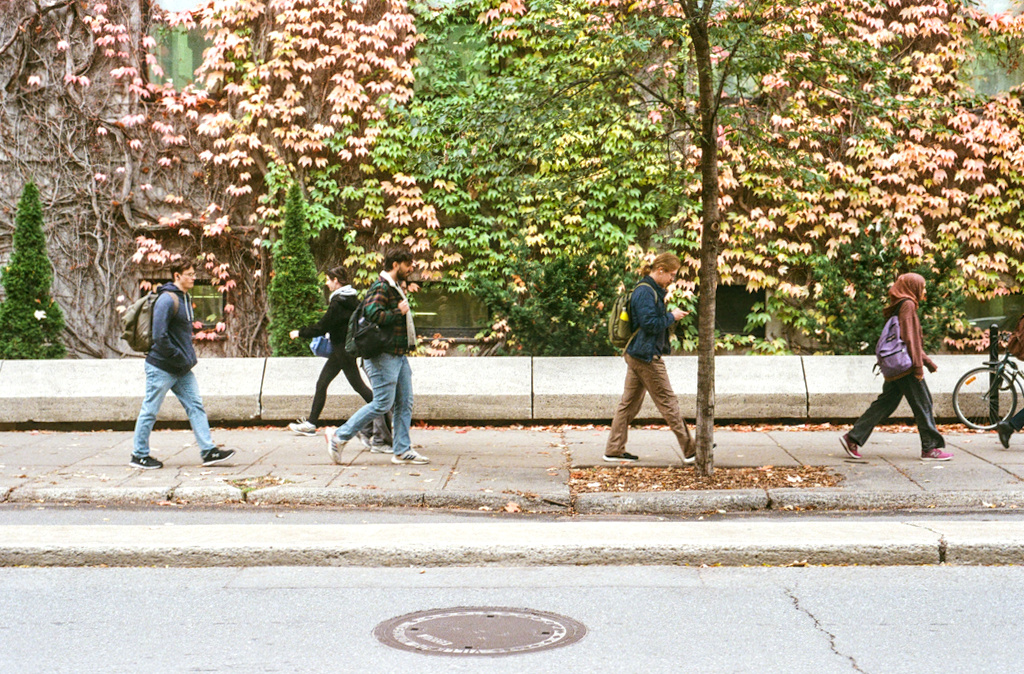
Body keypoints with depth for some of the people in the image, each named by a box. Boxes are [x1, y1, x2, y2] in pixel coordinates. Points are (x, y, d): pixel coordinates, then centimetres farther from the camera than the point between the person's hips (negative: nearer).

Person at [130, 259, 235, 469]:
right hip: (162, 367, -9)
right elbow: (160, 336, -23)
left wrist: (189, 357, 11)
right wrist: (180, 358, -19)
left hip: (183, 369, 9)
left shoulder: (185, 298, 13)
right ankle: (139, 456, 11)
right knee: (150, 412, 2)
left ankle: (208, 451, 4)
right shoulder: (167, 299, -17)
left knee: (196, 407, 4)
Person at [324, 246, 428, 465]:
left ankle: (402, 451, 11)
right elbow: (373, 314, -27)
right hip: (384, 355, -10)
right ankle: (339, 436, -1)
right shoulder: (380, 287, -13)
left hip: (399, 355, 10)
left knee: (405, 403, 7)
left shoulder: (396, 288, 19)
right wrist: (399, 312, -18)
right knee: (383, 402, -9)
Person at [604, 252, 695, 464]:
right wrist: (671, 316, -11)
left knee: (629, 403, 10)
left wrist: (669, 316, 9)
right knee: (668, 402, -4)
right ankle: (689, 451, 2)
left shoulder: (652, 290, 17)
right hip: (647, 356, -11)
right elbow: (650, 323, -22)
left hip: (635, 355, 11)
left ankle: (614, 449, 12)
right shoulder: (645, 292, -17)